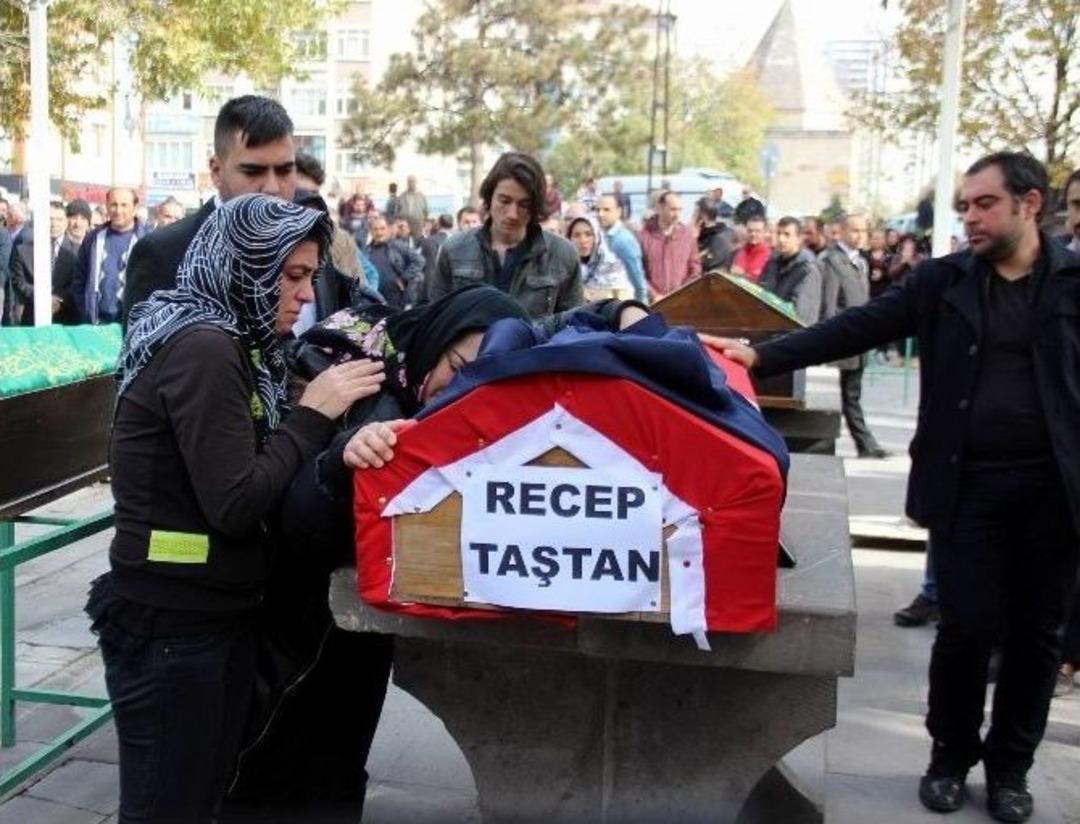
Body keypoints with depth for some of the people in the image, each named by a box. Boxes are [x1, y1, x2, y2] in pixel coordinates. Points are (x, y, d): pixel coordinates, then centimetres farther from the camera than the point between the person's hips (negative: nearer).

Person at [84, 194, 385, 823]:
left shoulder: (230, 344, 11)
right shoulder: (201, 349, -18)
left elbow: (258, 469, 8)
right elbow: (237, 505, -22)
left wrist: (329, 421, -4)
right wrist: (314, 415, -14)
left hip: (217, 616, 9)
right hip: (170, 627, -9)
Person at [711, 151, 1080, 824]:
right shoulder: (943, 280, 5)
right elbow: (859, 328, -1)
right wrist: (762, 355, -10)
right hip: (969, 483, 0)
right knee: (967, 626, 3)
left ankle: (1011, 766, 28)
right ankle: (951, 757, 25)